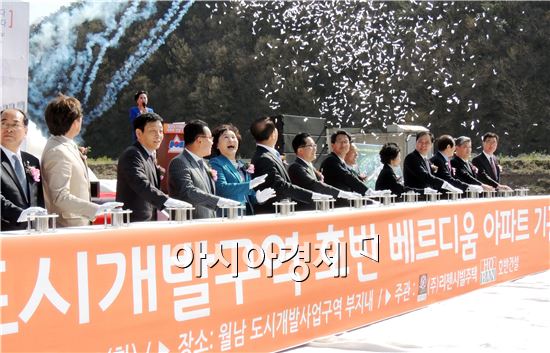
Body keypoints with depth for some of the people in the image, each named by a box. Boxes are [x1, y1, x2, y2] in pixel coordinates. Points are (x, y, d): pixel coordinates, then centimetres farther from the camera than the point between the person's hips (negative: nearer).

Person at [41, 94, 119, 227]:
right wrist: (96, 209, -32)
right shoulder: (58, 152, -20)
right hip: (67, 227, -10)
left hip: (77, 225, 10)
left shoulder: (63, 146, 9)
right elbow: (60, 198, -27)